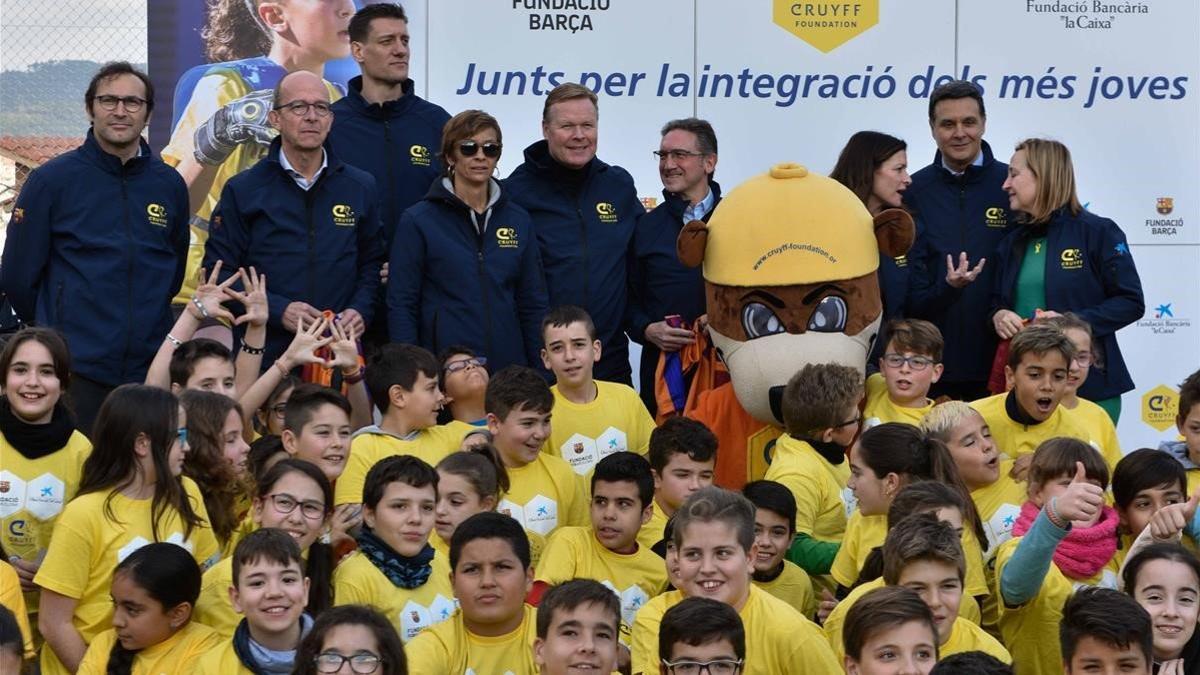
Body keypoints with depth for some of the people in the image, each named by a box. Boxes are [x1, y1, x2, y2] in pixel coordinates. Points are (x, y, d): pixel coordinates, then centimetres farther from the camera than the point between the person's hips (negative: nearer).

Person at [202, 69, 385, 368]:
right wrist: (277, 310, -14)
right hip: (265, 352, -2)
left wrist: (360, 310, -3)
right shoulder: (242, 190, 3)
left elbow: (372, 265, 16)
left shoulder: (361, 187, 11)